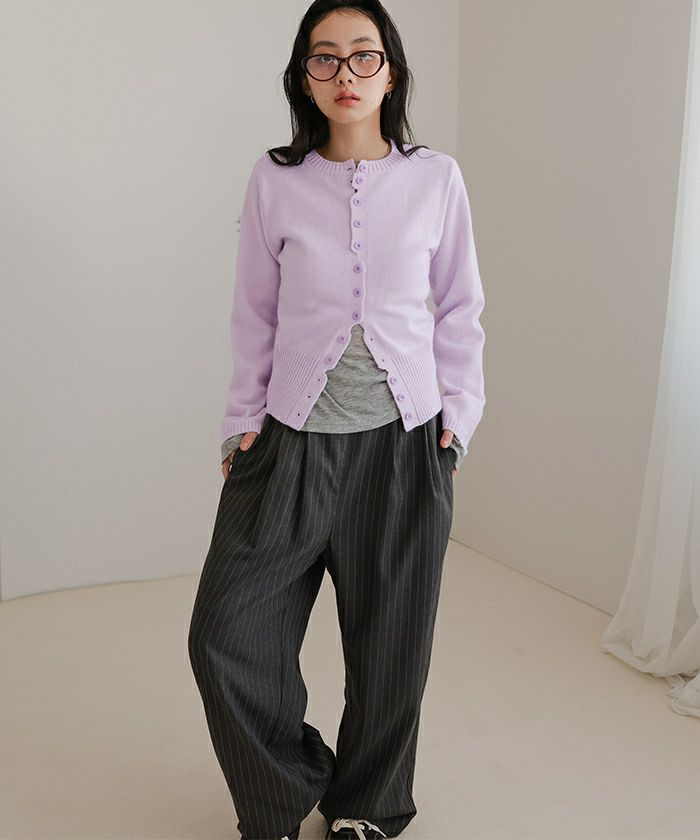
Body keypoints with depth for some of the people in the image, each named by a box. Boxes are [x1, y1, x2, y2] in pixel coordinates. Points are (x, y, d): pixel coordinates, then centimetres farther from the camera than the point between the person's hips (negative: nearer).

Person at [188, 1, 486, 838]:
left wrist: (457, 415, 2)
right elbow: (254, 316, 6)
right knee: (226, 636, -2)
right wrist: (244, 421, 4)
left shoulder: (436, 179, 1)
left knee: (389, 648, 9)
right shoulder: (275, 180, 1)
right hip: (294, 440, 0)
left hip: (404, 444, 0)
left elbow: (459, 308, 8)